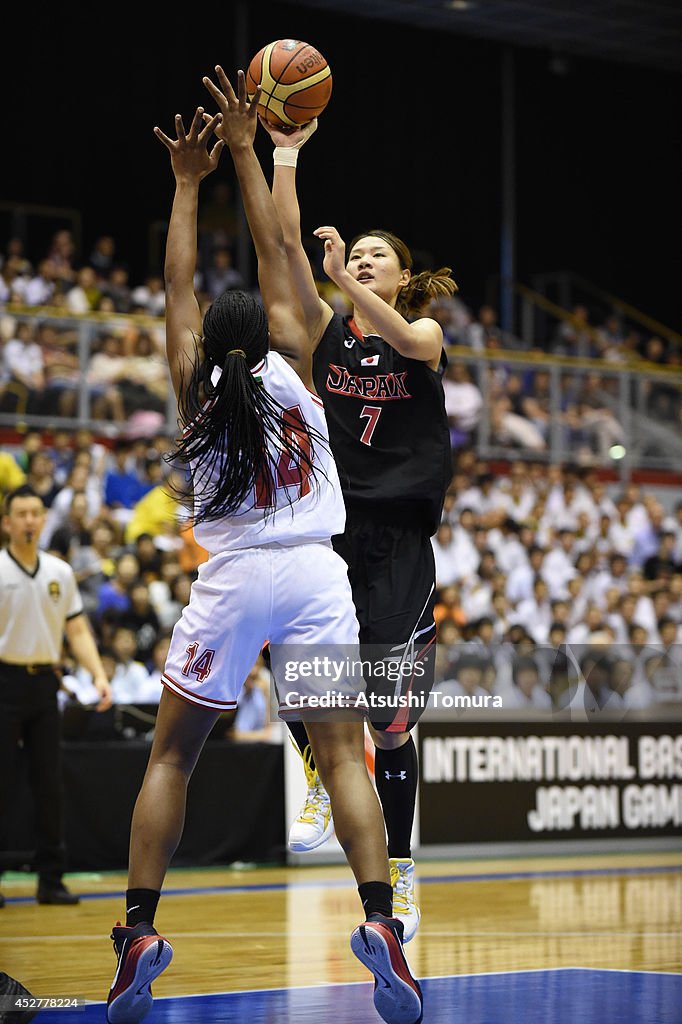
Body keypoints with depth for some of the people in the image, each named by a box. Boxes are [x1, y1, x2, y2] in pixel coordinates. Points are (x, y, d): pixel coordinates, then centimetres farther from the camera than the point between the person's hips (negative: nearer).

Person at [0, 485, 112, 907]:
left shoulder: (60, 572, 10)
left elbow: (77, 630, 12)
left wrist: (99, 675, -1)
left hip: (45, 682, 4)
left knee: (50, 784, 4)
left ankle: (51, 879, 10)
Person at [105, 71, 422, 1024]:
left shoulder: (197, 388, 4)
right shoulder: (291, 368, 3)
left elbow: (178, 284, 15)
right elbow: (275, 256, 10)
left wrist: (187, 184, 23)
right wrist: (243, 151, 15)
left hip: (233, 579, 0)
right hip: (315, 576, 0)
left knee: (171, 755, 9)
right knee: (343, 755, -1)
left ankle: (139, 933, 1)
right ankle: (381, 923, -16)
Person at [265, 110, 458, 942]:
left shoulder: (425, 333, 3)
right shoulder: (326, 328, 9)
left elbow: (403, 339, -22)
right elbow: (289, 239, -2)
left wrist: (346, 279, -34)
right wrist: (284, 151, -10)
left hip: (397, 536, -2)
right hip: (327, 521, 2)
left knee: (391, 716, -2)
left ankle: (399, 878, 7)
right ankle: (323, 782, 3)